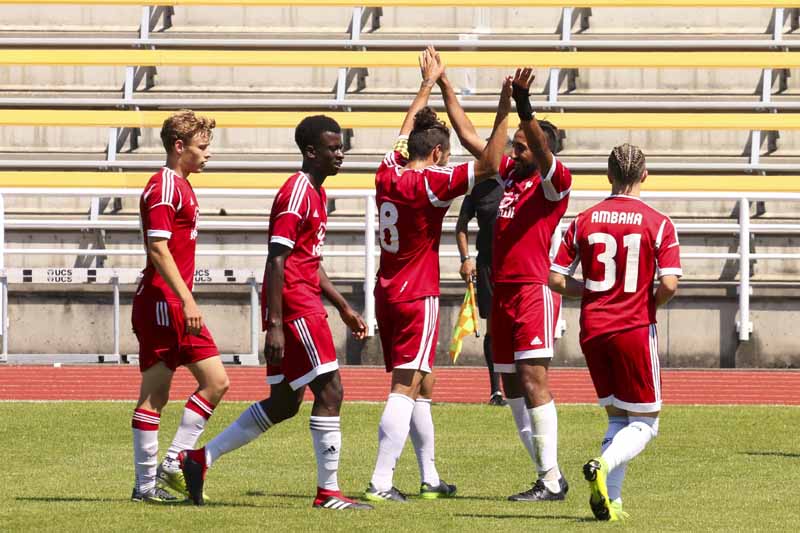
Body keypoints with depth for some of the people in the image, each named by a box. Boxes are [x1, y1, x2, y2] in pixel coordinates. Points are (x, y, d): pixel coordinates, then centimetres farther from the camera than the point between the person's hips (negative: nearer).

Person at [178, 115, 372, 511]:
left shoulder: (315, 193, 18)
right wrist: (275, 325, -22)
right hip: (295, 305, -10)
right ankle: (328, 491, -3)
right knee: (329, 391, -8)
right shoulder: (297, 194, -13)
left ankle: (200, 458, 17)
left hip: (303, 305, 10)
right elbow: (277, 261, -18)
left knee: (283, 404, 12)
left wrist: (343, 307, 26)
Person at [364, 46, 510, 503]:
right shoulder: (430, 184, -15)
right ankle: (381, 482, -19)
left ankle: (431, 478, 24)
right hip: (417, 297, -8)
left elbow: (407, 130, 23)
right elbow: (488, 166, -22)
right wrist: (505, 112, -23)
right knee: (405, 388, -11)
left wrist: (429, 84, 35)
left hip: (388, 294, 8)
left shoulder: (388, 174, 5)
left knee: (421, 387, 17)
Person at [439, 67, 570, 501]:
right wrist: (444, 87, 20)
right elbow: (469, 136, 21)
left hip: (534, 290, -8)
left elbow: (542, 149, -26)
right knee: (512, 388, 7)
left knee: (533, 381, -14)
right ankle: (546, 476, 11)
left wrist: (523, 107, -39)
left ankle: (552, 478, -15)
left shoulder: (554, 181, -5)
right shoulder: (509, 173, 15)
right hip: (502, 292, 8)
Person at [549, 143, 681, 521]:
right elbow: (669, 284, -15)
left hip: (592, 330, 4)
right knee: (644, 423, 5)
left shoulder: (584, 221, 2)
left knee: (617, 418, 15)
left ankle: (611, 498, 0)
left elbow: (556, 280, 1)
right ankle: (604, 466, -24)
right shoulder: (659, 224, -7)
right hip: (635, 329, -4)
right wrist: (650, 304, 6)